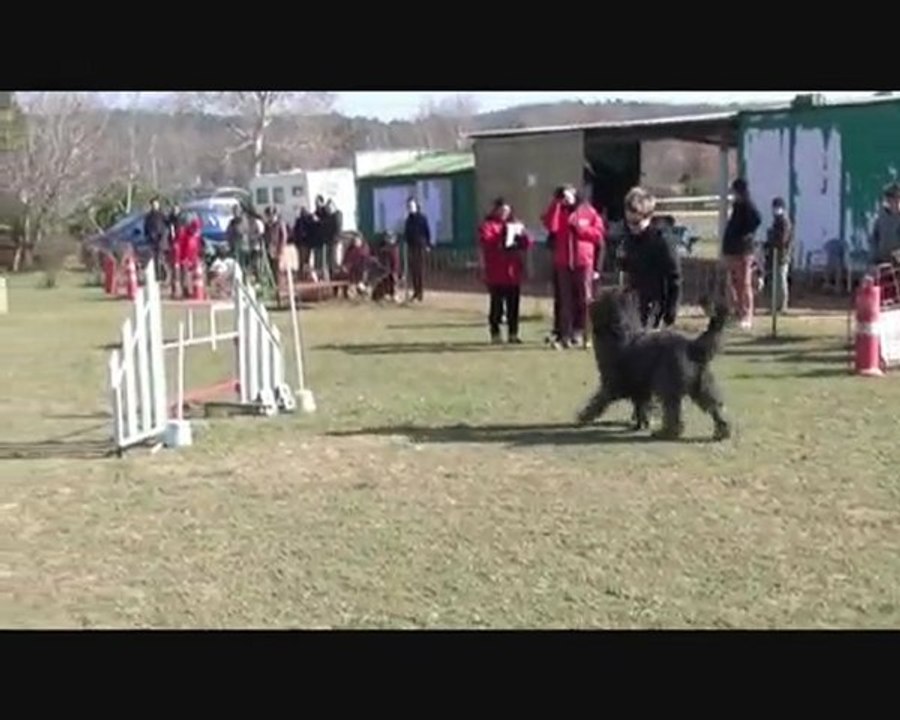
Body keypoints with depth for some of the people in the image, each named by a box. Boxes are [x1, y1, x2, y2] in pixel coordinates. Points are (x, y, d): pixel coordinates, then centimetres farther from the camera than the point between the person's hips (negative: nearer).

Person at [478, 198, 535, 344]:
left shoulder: (515, 225, 21)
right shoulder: (488, 225, 3)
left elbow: (528, 244, 14)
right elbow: (486, 241, -16)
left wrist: (522, 235, -6)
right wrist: (501, 239, -22)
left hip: (513, 272, 5)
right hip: (496, 273, -5)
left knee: (513, 304, 3)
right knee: (497, 304, -6)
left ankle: (513, 333, 7)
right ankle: (495, 333, -1)